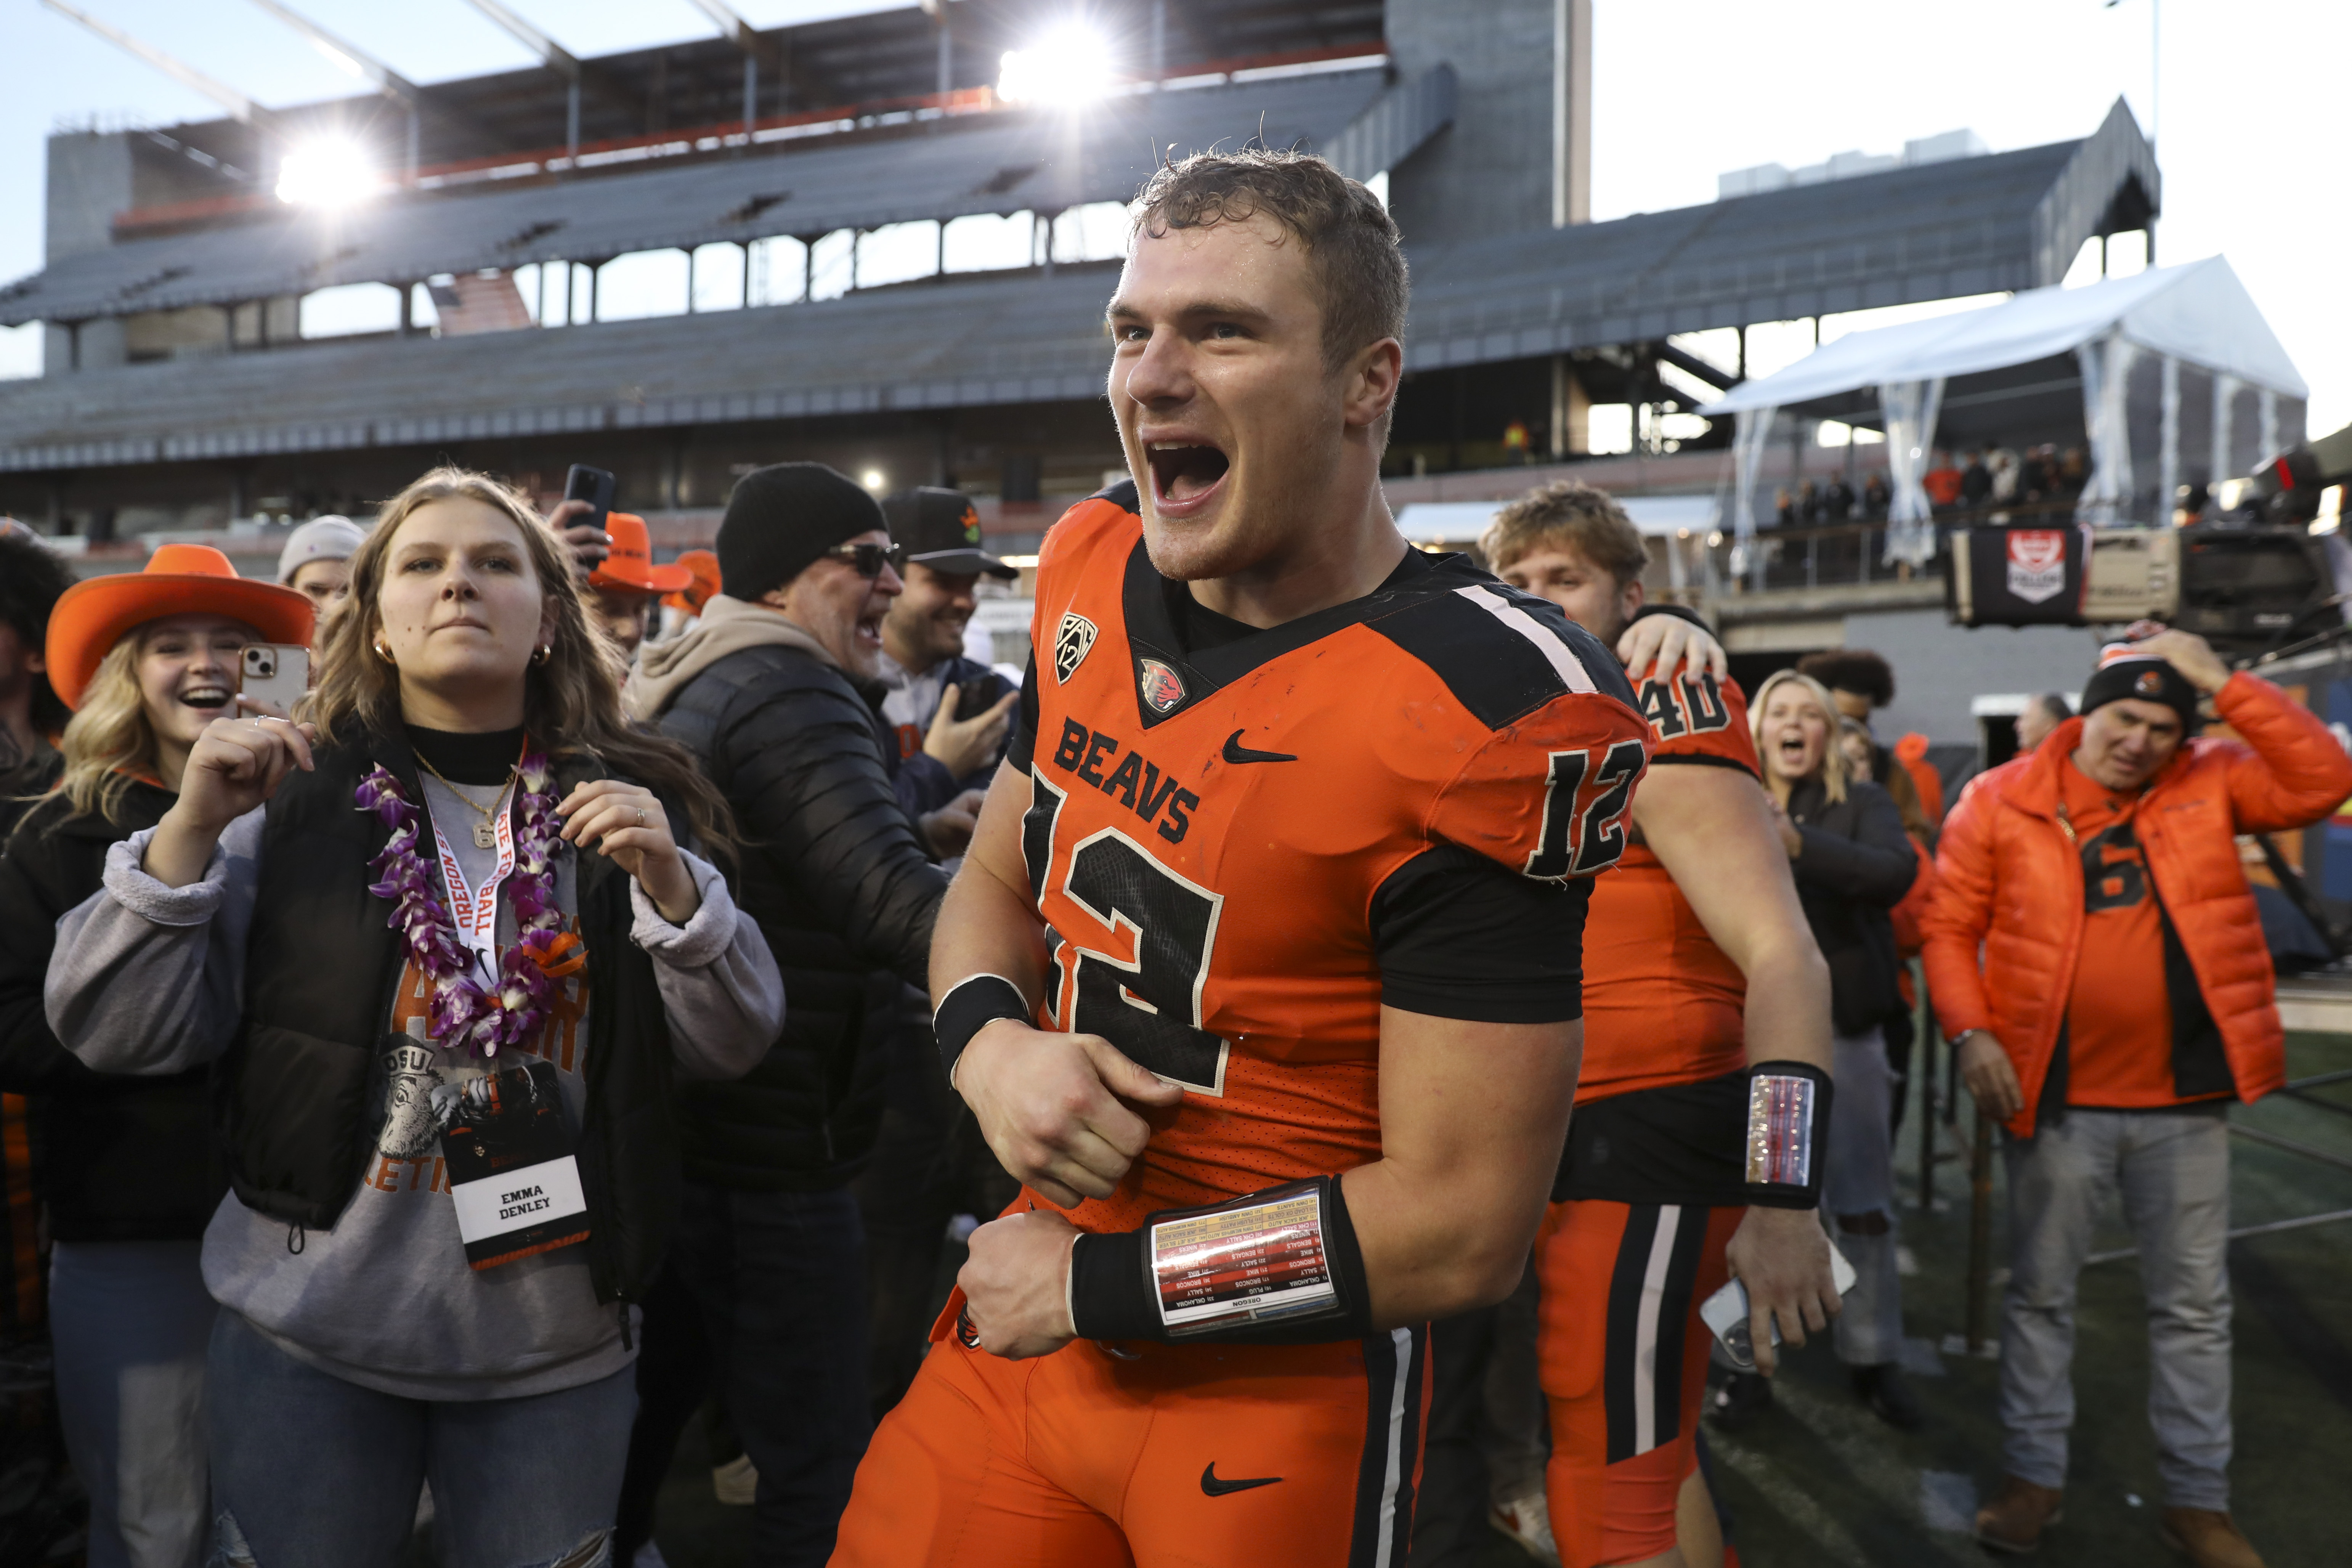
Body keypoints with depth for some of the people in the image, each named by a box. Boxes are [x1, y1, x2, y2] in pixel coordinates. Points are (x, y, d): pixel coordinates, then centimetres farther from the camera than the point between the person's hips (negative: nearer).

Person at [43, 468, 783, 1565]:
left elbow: (734, 1044, -4)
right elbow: (118, 1034, -4)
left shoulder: (625, 805, 0)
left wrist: (669, 882, -19)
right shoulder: (297, 803, -2)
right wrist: (190, 830, -15)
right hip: (307, 1328, 0)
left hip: (559, 1344, 1)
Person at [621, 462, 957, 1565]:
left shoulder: (682, 688, 13)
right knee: (820, 1471, 1)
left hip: (668, 1133, 10)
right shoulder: (788, 695, -18)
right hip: (768, 1158, -10)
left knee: (647, 1419, 24)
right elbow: (893, 905, -33)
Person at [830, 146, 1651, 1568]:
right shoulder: (1095, 577, -1)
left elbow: (1464, 1229, -20)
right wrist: (990, 1045, -9)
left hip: (1283, 1393, -5)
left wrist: (1095, 1287, -13)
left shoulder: (1478, 713, -22)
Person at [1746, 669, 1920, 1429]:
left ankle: (1873, 1358, 23)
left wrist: (1794, 841, -32)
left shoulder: (1863, 803, 1)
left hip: (1843, 1024, 0)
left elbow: (1897, 873, -20)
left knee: (1862, 1204, 8)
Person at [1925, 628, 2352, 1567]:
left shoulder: (2209, 784, 2)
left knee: (2193, 1305, 12)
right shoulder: (2002, 801, -4)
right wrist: (1972, 1033, -14)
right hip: (2054, 1098, -1)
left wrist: (2226, 683, -15)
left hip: (2184, 1100, 2)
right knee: (2040, 1293, 11)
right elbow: (1949, 929, -2)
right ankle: (2034, 1475, 26)